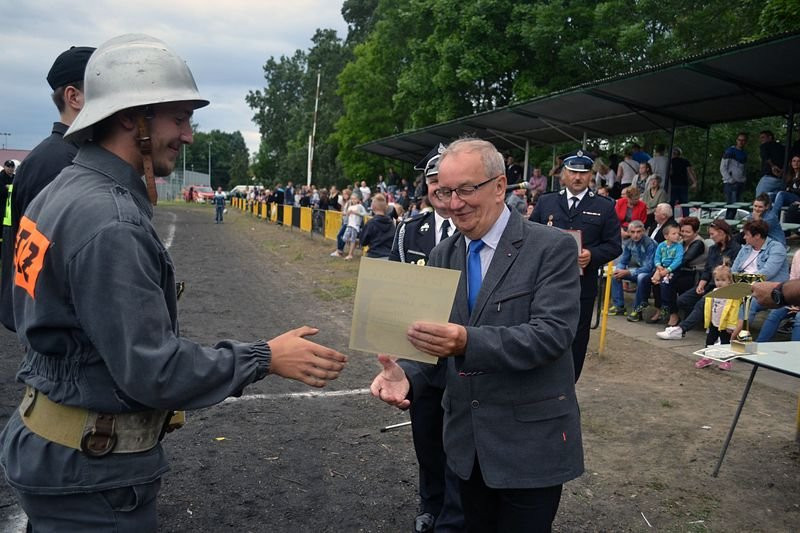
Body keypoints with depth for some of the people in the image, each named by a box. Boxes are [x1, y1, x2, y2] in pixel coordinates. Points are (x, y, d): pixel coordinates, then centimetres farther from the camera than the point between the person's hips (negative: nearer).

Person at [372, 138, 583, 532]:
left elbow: (552, 333, -23)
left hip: (531, 443, -5)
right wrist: (404, 373, -19)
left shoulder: (552, 247, -12)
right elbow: (431, 335, 2)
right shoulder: (443, 255, 5)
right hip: (466, 439, 5)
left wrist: (468, 342, -37)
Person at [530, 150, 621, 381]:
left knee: (576, 342, 7)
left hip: (582, 286, -1)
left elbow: (614, 246, 2)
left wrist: (592, 255, -16)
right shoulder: (545, 202, 10)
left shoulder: (605, 206, 5)